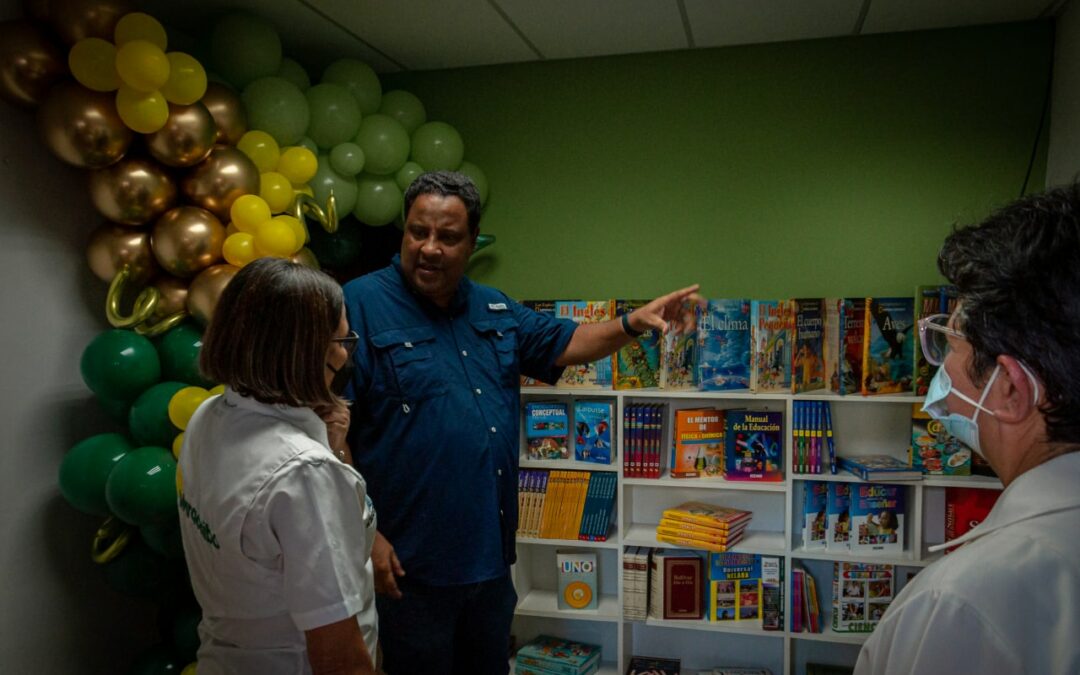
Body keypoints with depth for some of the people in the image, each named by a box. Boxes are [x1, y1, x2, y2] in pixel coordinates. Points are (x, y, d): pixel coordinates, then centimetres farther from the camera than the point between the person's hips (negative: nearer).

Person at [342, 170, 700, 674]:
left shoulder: (495, 310, 7)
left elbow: (562, 344, 18)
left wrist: (634, 322, 2)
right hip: (408, 561, -6)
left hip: (492, 553, 7)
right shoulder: (360, 305, -13)